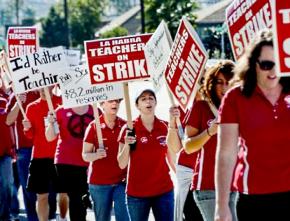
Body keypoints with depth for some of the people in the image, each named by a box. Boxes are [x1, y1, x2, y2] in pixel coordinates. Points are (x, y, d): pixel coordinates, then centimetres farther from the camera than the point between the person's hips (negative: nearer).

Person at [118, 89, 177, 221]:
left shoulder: (165, 127, 3)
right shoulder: (129, 129, -3)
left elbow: (172, 157, 7)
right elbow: (122, 164, -3)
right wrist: (127, 145, -20)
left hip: (164, 191, 2)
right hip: (137, 193, -2)